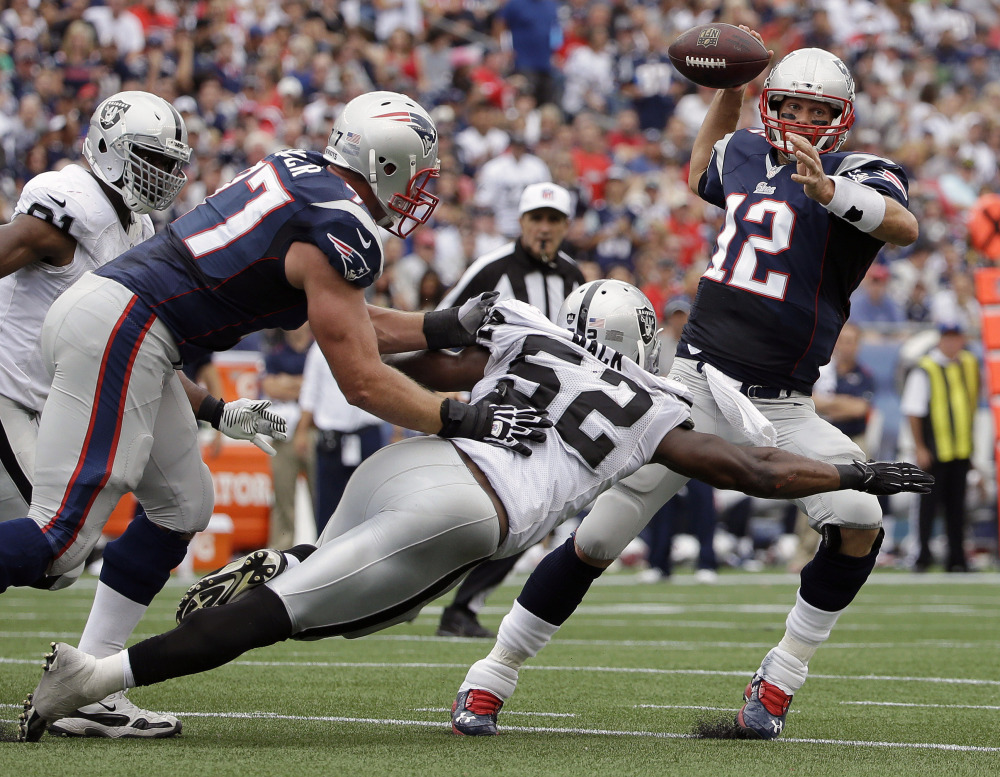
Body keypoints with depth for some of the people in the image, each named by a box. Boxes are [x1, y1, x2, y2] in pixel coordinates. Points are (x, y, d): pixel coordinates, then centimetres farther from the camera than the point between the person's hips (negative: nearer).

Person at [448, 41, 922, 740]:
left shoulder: (859, 176, -4)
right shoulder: (746, 156, 9)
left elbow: (904, 226, -29)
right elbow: (701, 173, 36)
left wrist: (828, 190, -43)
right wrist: (730, 88, 26)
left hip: (782, 407, -2)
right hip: (697, 385, 2)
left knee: (859, 519, -24)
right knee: (597, 539, -1)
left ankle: (783, 676, -7)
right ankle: (493, 676, 11)